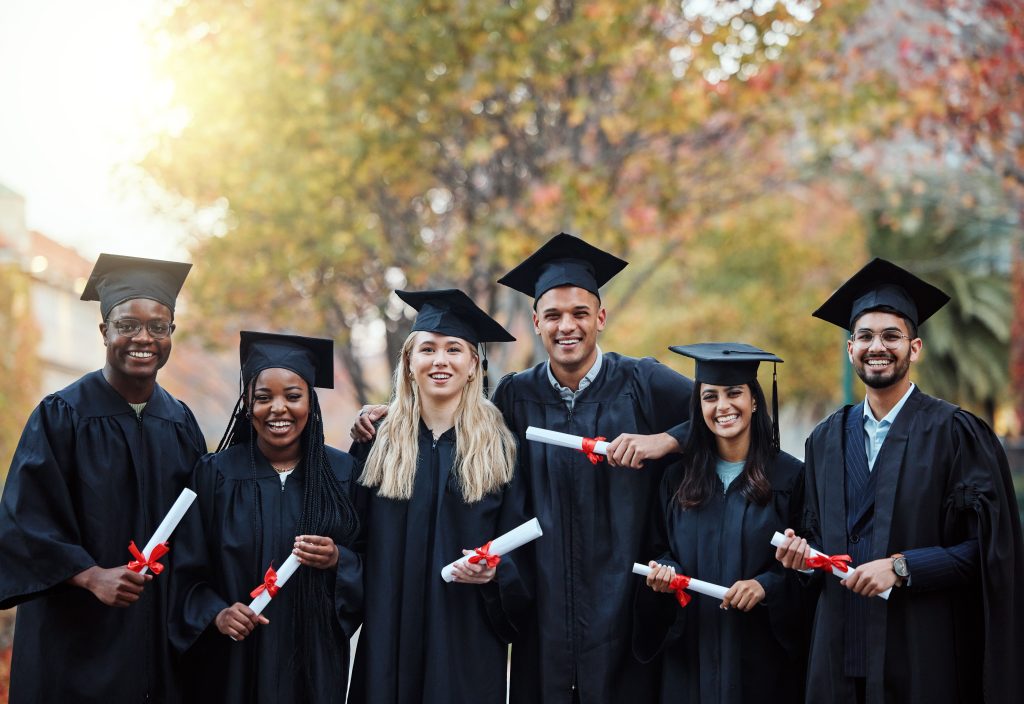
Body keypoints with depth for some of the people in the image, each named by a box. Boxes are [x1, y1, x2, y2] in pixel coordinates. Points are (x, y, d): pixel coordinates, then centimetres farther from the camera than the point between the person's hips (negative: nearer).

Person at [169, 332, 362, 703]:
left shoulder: (343, 473, 0)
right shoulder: (215, 474, -3)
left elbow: (373, 569, 2)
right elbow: (188, 574, -2)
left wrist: (338, 560, -16)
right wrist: (215, 614, -18)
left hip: (315, 662, 1)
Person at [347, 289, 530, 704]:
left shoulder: (499, 447, 1)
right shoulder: (379, 442, 5)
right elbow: (355, 537, 10)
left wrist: (495, 571, -17)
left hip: (468, 639, -1)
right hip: (391, 636, 1)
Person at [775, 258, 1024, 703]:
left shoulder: (954, 433, -5)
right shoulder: (826, 440, 11)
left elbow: (988, 548, -10)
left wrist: (902, 567, -17)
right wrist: (802, 551, -2)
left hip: (923, 655, -4)